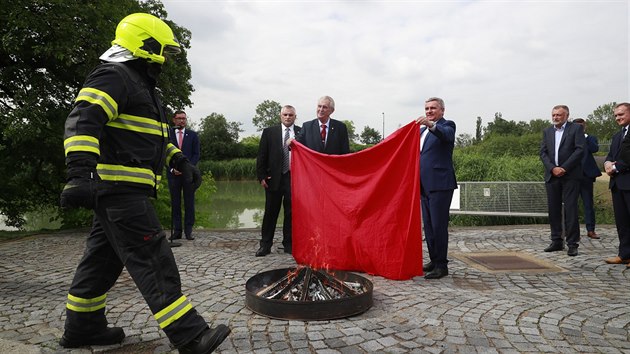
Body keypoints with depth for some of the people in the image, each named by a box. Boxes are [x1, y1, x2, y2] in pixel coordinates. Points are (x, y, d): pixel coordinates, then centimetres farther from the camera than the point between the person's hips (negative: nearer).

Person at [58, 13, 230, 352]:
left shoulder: (139, 85, 25)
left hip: (124, 190, 11)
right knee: (152, 260, -12)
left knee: (104, 256, 16)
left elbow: (151, 136, 31)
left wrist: (178, 160, 19)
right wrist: (80, 172, -37)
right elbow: (83, 122, -24)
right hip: (119, 187, -11)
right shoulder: (113, 77, -9)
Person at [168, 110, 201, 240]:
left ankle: (189, 230, 4)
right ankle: (177, 230, 7)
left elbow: (196, 154, 6)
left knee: (189, 203, 0)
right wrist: (172, 169, -6)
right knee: (175, 203, 2)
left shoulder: (192, 135, 9)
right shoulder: (167, 134, 8)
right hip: (173, 174, 0)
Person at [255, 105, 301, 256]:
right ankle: (265, 245, 15)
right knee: (270, 212, 5)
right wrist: (262, 176, -2)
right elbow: (261, 156, 4)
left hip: (294, 178, 0)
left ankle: (289, 244, 19)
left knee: (291, 213, 7)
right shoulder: (269, 132, 6)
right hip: (274, 178, 0)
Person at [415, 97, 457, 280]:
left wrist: (430, 124, -43)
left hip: (440, 184, -8)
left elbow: (446, 135, -27)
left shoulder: (447, 125, -2)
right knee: (428, 225, 13)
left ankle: (442, 265, 2)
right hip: (425, 185, 8)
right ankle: (434, 260, 24)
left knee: (439, 225, -7)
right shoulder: (422, 130, 20)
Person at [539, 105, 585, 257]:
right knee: (553, 210, 6)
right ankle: (557, 241, 15)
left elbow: (580, 150, -8)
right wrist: (552, 168, -8)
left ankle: (572, 244, 2)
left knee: (570, 209, -4)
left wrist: (564, 168, -14)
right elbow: (543, 152, 7)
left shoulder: (576, 128, 2)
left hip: (570, 176, -4)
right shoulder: (547, 131, 15)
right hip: (552, 175, 4)